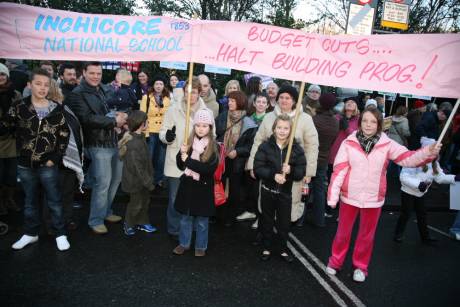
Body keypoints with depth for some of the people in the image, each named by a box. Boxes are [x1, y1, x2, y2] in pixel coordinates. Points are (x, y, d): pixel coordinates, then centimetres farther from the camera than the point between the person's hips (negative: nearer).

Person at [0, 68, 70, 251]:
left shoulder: (56, 109, -3)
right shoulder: (19, 107, -2)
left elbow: (64, 136, -1)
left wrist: (55, 158, -6)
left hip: (48, 164, -1)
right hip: (25, 164, 2)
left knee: (54, 201, 7)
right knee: (29, 201, 17)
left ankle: (60, 234, 21)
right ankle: (31, 233, 32)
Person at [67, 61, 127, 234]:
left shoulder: (107, 89, 13)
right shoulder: (77, 94, -7)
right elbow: (88, 118, -18)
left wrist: (123, 115, -2)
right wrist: (114, 121, -16)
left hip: (116, 140, 7)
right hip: (98, 144, -7)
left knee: (116, 179, 14)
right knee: (103, 182, -5)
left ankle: (106, 211, 32)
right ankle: (96, 220, 12)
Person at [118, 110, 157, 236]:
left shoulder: (139, 137, 2)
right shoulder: (134, 143, -30)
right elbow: (138, 167, -28)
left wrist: (148, 179, 17)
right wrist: (148, 182, -21)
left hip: (142, 180, 9)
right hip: (136, 181, -9)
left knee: (145, 200, 21)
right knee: (136, 203, 9)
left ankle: (142, 222, 39)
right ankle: (128, 225, 31)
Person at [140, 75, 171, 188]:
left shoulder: (167, 99, 8)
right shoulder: (146, 97, -2)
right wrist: (143, 131, -11)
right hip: (150, 132, -3)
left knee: (161, 158, 10)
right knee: (148, 157, 5)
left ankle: (159, 180, 24)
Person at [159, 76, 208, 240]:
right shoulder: (174, 109, -3)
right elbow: (163, 131, 2)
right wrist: (167, 136, -21)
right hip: (176, 161, -1)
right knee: (175, 198, 8)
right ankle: (174, 229, 27)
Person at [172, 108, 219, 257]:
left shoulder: (214, 146, -11)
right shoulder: (189, 142, -1)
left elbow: (210, 169, -20)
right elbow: (180, 165, 1)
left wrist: (188, 160, -21)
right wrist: (181, 154, -20)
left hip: (203, 188, -3)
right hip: (187, 186, 3)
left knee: (202, 221, 12)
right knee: (185, 218, 17)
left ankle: (201, 246, 30)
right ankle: (184, 243, 35)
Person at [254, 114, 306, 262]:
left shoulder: (297, 148, -6)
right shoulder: (265, 146, -8)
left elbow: (301, 173, -6)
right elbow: (257, 169, -12)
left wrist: (291, 170, -27)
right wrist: (273, 175, -26)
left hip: (285, 192, 0)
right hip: (267, 190, 0)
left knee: (284, 222, 12)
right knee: (267, 221, 14)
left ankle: (283, 249, 32)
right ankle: (266, 248, 31)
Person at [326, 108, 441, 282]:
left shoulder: (387, 144, -6)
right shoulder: (349, 143, -10)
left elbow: (408, 158, -13)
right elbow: (339, 170, -12)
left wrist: (428, 152, -32)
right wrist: (332, 195, -16)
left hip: (373, 199, 1)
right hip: (349, 196, -1)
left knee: (367, 235, 18)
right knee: (343, 232, 16)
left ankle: (360, 266, 38)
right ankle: (335, 261, 37)